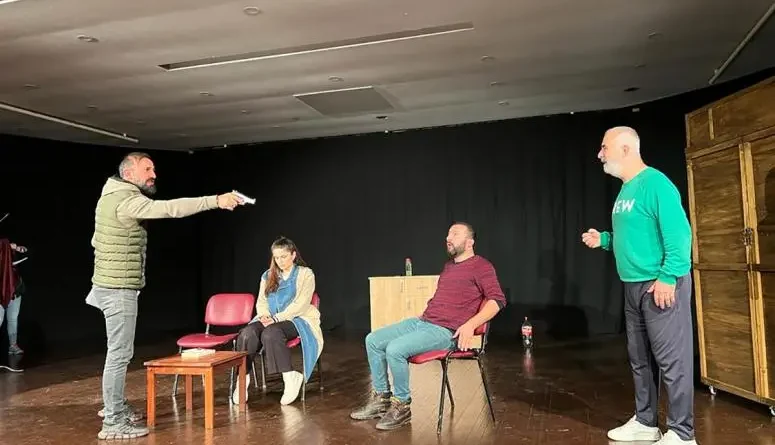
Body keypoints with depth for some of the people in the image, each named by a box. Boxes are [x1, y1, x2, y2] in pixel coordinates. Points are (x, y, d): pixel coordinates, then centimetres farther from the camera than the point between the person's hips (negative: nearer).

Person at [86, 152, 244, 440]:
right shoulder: (126, 200, -19)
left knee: (120, 352, 19)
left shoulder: (114, 196, 14)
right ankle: (114, 422, 3)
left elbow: (96, 240, 22)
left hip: (114, 286, 10)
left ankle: (115, 406, 32)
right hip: (119, 289, -10)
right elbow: (170, 208, -33)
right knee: (120, 354, -5)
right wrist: (216, 200, -36)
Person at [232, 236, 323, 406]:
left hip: (296, 320, -4)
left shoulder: (305, 274, 2)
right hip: (270, 320, 5)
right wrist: (264, 315, -10)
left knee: (271, 333, -36)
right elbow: (261, 302, 13)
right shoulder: (267, 276, 18)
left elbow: (301, 304, -9)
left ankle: (290, 378, -29)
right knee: (247, 333, -28)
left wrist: (277, 318, -19)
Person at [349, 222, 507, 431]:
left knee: (395, 349, -28)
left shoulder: (481, 266, -5)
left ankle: (402, 407, -8)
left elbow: (497, 300, -15)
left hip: (446, 331, -9)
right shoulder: (448, 266, 21)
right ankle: (381, 398, 9)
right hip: (422, 321, 9)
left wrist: (470, 324, -24)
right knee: (373, 340, 0)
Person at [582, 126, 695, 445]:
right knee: (640, 358, 16)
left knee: (671, 359, -2)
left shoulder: (655, 183, -14)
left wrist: (668, 277, -23)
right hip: (634, 286, 10)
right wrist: (604, 240, 10)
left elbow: (679, 233, -20)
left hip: (660, 284, -10)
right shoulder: (625, 190, 15)